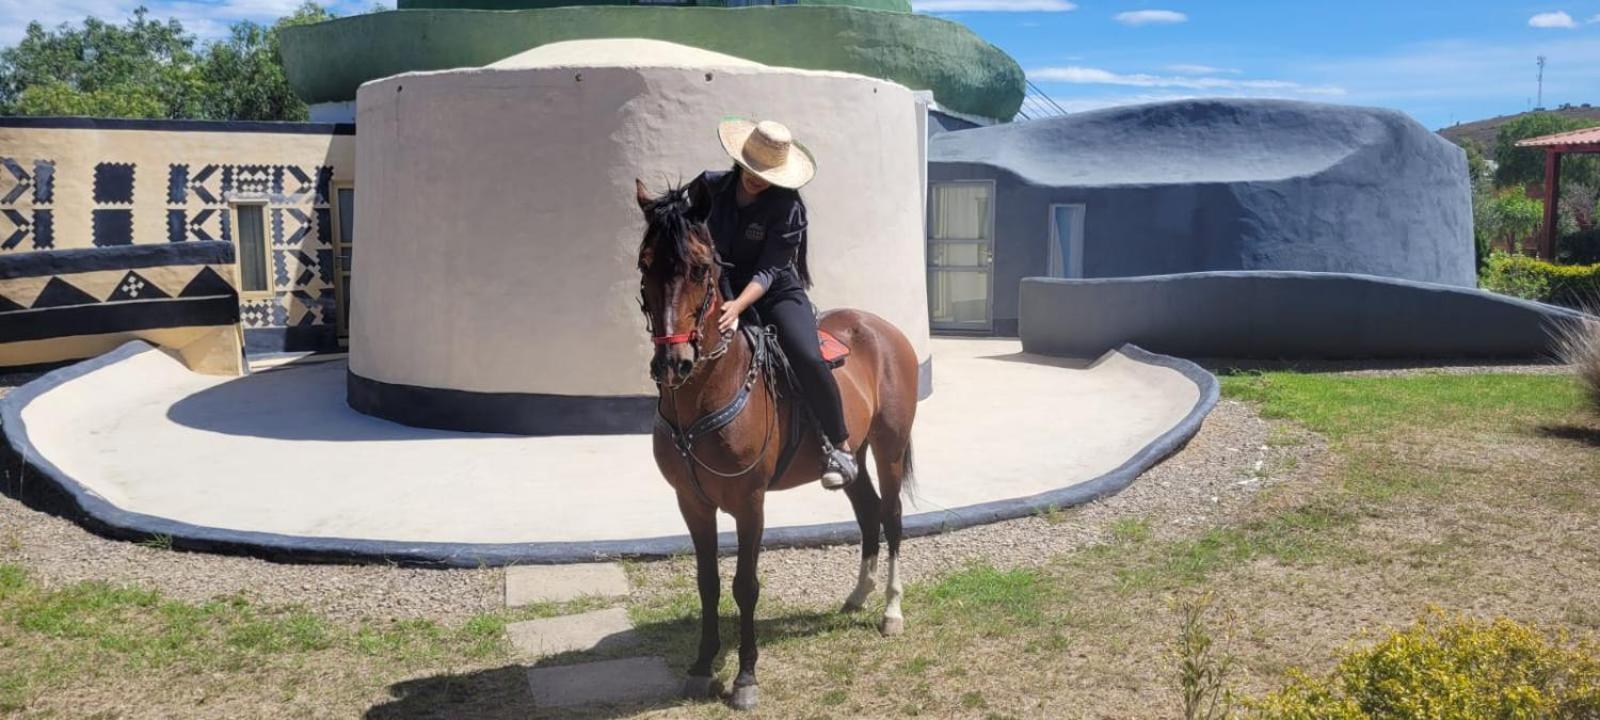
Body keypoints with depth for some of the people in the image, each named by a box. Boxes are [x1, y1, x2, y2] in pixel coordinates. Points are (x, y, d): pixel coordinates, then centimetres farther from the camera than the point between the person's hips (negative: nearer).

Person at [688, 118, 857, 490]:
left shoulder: (787, 207, -13)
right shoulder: (710, 187, -3)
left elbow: (768, 270, -18)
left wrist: (738, 306, -34)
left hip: (777, 294, -4)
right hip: (723, 291, 4)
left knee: (807, 357, -27)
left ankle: (839, 445, -12)